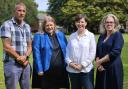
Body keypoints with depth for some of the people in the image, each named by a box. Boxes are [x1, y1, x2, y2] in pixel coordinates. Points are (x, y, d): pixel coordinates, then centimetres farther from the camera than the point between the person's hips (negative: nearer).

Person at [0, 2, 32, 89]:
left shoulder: (27, 27, 13)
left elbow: (29, 46, 12)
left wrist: (25, 57, -7)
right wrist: (19, 58, -9)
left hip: (25, 64, 6)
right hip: (12, 64, -6)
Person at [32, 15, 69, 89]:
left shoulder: (60, 35, 9)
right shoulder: (39, 36, -5)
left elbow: (66, 50, 13)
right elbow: (36, 53, -9)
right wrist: (39, 69, -14)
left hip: (60, 70, 4)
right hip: (46, 70, -4)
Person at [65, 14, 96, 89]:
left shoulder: (90, 35, -2)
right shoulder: (72, 36, 7)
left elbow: (92, 53, -6)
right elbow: (67, 51, 9)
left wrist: (82, 65, -12)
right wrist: (69, 62, -7)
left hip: (86, 70, -3)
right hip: (72, 70, 3)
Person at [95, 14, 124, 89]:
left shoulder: (118, 35, -7)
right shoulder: (102, 36, 12)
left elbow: (115, 52, -17)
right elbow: (97, 52, 11)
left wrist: (100, 61, -11)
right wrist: (98, 63, -8)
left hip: (114, 68, -6)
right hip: (102, 69, 6)